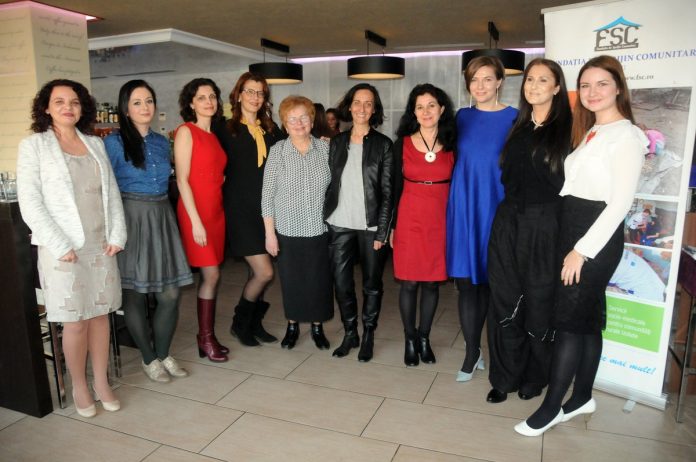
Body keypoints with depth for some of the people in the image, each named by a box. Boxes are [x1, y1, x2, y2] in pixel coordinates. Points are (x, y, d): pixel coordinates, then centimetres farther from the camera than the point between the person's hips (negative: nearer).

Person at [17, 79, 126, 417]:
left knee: (100, 314, 9)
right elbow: (29, 203, -7)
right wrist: (61, 247, -14)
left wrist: (117, 236, -1)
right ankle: (79, 388, 21)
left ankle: (101, 382, 24)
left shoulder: (95, 144, 11)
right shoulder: (33, 145, -1)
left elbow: (112, 193, 10)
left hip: (102, 246, 4)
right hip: (63, 250, -4)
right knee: (75, 322, 2)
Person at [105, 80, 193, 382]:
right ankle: (148, 359, 21)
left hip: (162, 218, 5)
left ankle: (163, 354, 22)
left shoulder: (162, 142, 12)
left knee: (170, 294, 4)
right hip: (131, 219, -4)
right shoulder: (114, 143, -3)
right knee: (135, 296, 4)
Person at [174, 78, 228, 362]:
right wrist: (196, 221, -16)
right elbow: (182, 180, -12)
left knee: (211, 276, 9)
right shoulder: (186, 131, -5)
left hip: (216, 210, 7)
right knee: (211, 275, -6)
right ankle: (205, 338, 9)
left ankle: (208, 336, 19)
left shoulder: (213, 135, 14)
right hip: (196, 212, -7)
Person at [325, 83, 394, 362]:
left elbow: (387, 191, -4)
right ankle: (349, 333, 25)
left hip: (370, 226, -2)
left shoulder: (383, 144, 0)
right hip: (340, 225, 3)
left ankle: (368, 336, 25)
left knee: (371, 283, 8)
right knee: (341, 282, 7)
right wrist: (326, 218, 2)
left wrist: (382, 231, -9)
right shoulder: (336, 143, 8)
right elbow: (330, 184, 9)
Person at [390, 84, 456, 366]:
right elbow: (395, 187, 3)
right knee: (409, 282, 4)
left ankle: (424, 337, 25)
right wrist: (391, 226, 1)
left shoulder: (452, 145, 3)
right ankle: (410, 340, 20)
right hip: (410, 219, -1)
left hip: (441, 220, 1)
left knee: (433, 282, 9)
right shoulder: (402, 144, 1)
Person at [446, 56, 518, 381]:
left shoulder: (513, 118, 0)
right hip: (463, 205, 2)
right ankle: (473, 353, 9)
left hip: (494, 206, -2)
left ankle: (474, 345, 24)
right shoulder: (462, 117, 9)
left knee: (485, 278, 8)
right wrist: (459, 197, 8)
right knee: (466, 280, -1)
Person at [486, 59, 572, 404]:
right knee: (505, 302, 7)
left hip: (545, 227, -4)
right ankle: (505, 376, 22)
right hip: (508, 223, 4)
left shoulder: (567, 128, -3)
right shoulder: (518, 128, 11)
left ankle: (535, 378, 28)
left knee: (539, 305, 7)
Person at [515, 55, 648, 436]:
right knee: (588, 318, 14)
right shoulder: (589, 133, 16)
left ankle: (551, 407, 5)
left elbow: (620, 201, -16)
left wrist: (583, 249, -18)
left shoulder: (626, 136, -9)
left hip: (597, 236, -8)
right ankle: (582, 397, 25)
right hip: (573, 231, 8)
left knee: (570, 319, -5)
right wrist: (573, 245, 6)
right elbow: (576, 188, 12)